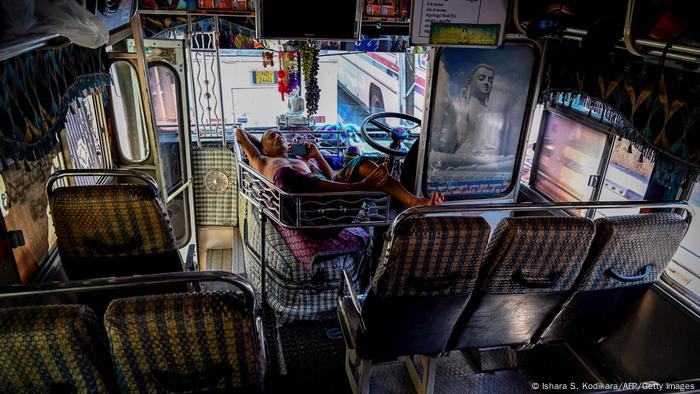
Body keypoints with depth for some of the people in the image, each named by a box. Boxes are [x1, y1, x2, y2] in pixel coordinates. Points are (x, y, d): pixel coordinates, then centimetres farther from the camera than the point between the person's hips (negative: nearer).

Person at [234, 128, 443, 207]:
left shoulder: (305, 160, 42)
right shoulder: (261, 162, 36)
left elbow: (331, 177, 29)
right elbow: (240, 133, 35)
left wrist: (317, 155, 24)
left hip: (323, 187, 4)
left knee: (362, 163, -13)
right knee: (285, 173, -37)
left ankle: (414, 202, -33)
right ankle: (361, 187, -43)